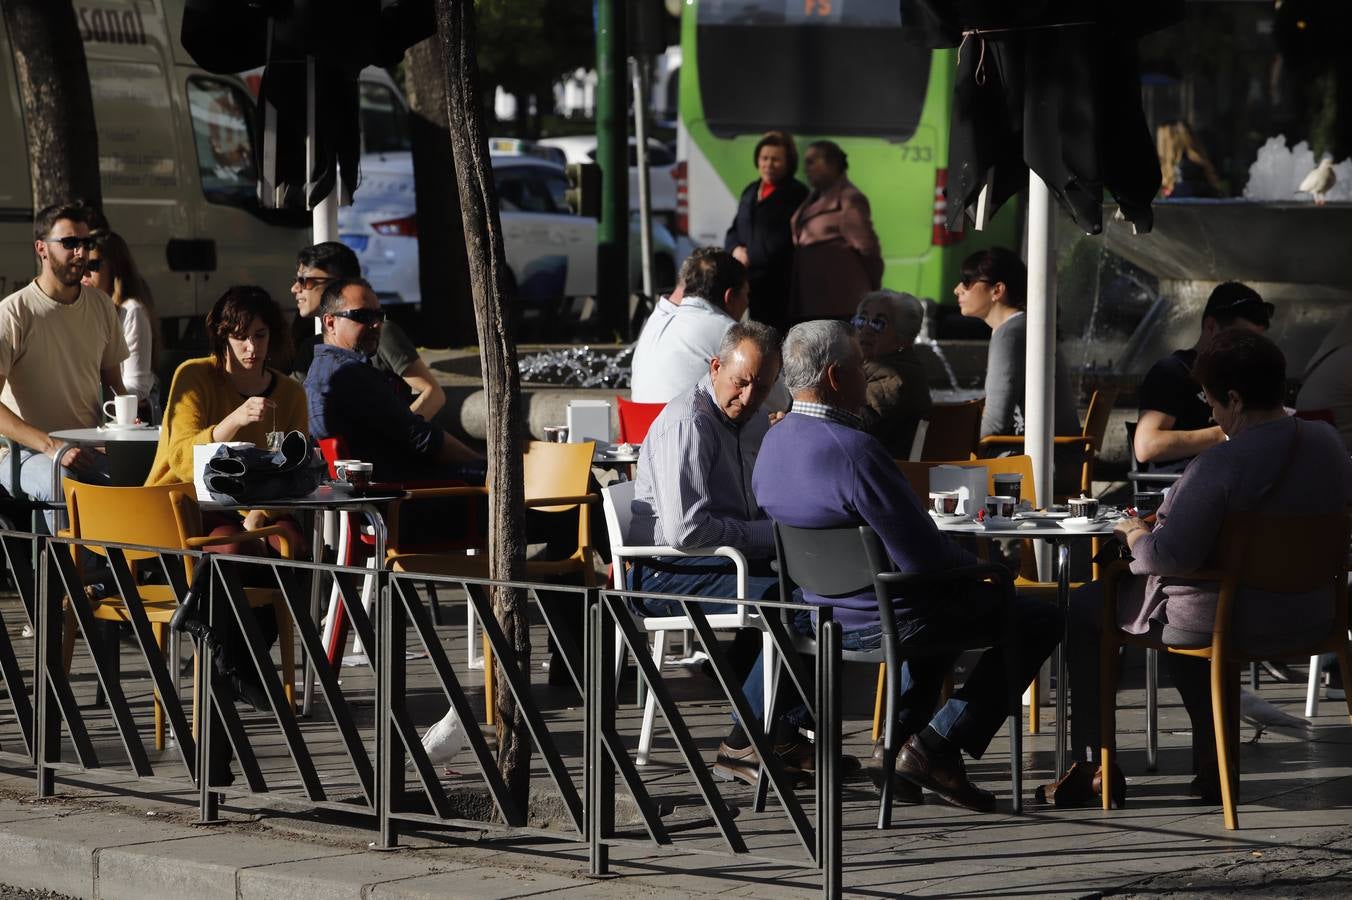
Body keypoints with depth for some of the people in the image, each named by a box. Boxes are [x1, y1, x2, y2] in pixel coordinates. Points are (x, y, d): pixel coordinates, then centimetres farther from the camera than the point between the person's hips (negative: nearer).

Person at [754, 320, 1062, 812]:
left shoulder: (772, 443, -1)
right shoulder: (854, 450, -29)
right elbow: (923, 556, -28)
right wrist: (974, 563, -4)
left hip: (823, 614, 9)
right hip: (887, 620, -9)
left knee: (950, 600, 38)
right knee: (1040, 620, 7)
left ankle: (898, 738, 27)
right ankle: (937, 747, 3)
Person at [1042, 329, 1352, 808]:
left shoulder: (1219, 465, -26)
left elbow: (1170, 556, -28)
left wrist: (1133, 533, -6)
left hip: (1230, 622, -8)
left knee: (1082, 611, 16)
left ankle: (1094, 768, 20)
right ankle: (1212, 763, 35)